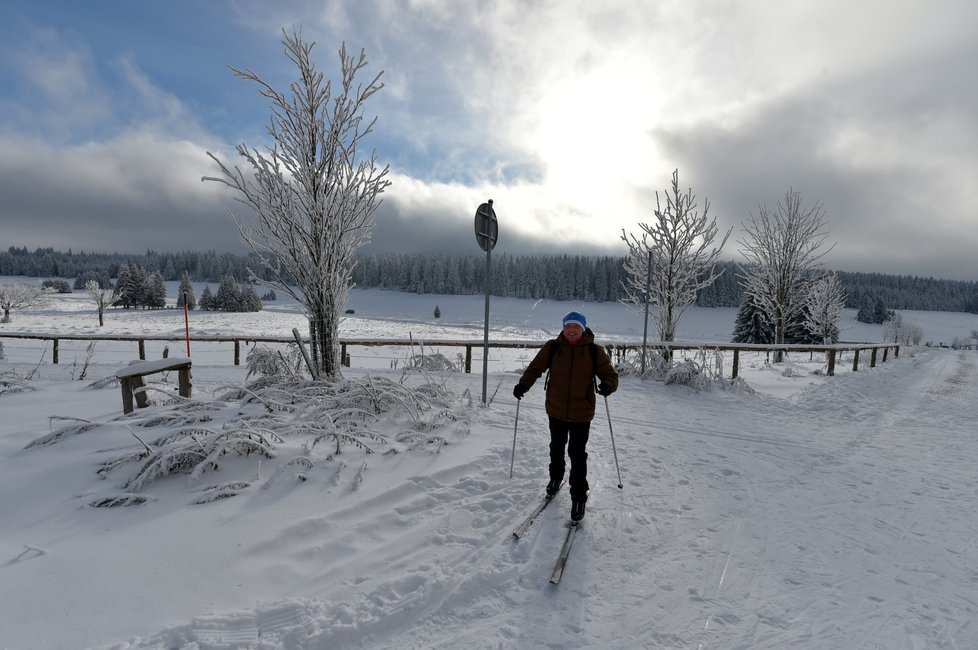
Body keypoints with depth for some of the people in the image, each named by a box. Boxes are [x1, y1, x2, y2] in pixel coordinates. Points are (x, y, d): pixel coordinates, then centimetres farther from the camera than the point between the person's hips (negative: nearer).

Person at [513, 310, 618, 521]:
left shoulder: (595, 351, -8)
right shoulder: (552, 347, -6)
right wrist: (523, 384, -16)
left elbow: (610, 374, -6)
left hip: (581, 413, -2)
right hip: (556, 410, 2)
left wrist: (608, 385, -29)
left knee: (577, 455, 3)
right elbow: (535, 367, 0)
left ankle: (579, 497, 20)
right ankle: (556, 478, 49)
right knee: (556, 448, 23)